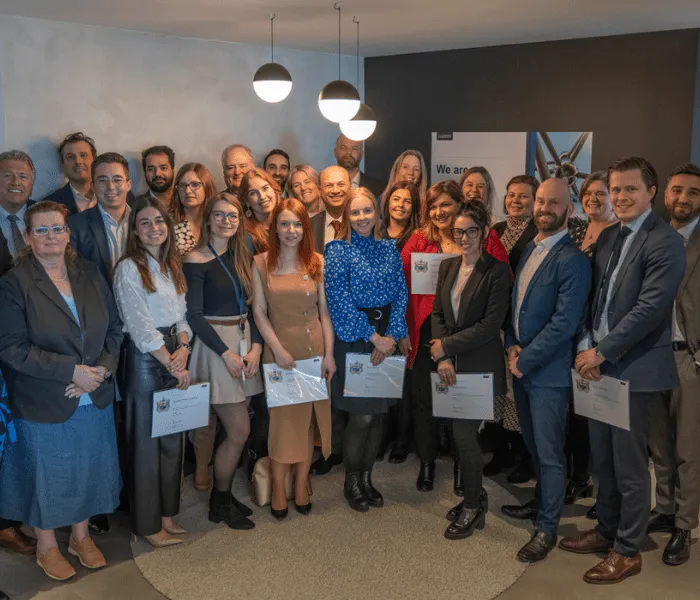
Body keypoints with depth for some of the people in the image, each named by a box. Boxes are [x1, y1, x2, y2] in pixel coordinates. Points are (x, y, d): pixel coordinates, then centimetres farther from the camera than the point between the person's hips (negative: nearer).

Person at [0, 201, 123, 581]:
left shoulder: (89, 274, 3)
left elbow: (114, 327, 5)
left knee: (88, 467, 16)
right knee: (47, 473, 12)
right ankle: (46, 547, 34)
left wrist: (102, 368, -12)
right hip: (43, 403, -4)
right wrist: (71, 371, -20)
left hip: (94, 398, 4)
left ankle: (81, 536, 38)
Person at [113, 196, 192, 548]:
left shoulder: (172, 266, 12)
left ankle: (166, 513, 28)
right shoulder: (128, 269, -10)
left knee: (173, 439, 13)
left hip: (176, 358, 7)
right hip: (145, 361, -7)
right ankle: (148, 524, 15)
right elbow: (140, 327, -14)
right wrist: (172, 364, -12)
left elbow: (181, 314, 12)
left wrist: (183, 348, -7)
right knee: (146, 442, 2)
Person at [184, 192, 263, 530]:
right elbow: (194, 314, -13)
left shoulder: (240, 258, 11)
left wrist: (255, 346, -3)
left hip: (243, 343, 6)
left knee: (233, 431, 8)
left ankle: (222, 497, 24)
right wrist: (226, 353, -15)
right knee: (240, 430, -5)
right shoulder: (197, 261, -9)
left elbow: (249, 308, 11)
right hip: (215, 346, -6)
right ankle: (220, 504, 13)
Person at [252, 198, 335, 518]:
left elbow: (325, 311, 2)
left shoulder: (317, 262, 2)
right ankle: (278, 488, 17)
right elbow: (259, 312, -2)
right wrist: (278, 349, -11)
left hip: (313, 348, 2)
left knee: (309, 417, 8)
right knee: (281, 417, 3)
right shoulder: (261, 263, -1)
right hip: (279, 350, -1)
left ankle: (301, 485, 21)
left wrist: (329, 353, -3)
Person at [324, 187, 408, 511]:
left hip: (387, 340, 4)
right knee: (361, 417, -2)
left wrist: (391, 335, -9)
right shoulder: (338, 250, -5)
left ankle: (366, 477, 26)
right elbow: (339, 300, -12)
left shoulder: (389, 249, 8)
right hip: (353, 340, -4)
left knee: (379, 414, 9)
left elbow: (401, 294, 4)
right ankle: (352, 482, 18)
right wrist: (373, 336, -14)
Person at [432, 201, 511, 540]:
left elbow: (491, 324, -15)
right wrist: (443, 357, -6)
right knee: (462, 432, 11)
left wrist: (447, 345, -12)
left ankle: (473, 508, 15)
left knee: (464, 433, -4)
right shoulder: (447, 266, 9)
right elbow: (438, 312, 8)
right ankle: (475, 495, 31)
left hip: (480, 365, -5)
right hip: (451, 363, 6)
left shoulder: (497, 271, -10)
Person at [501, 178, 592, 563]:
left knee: (549, 453, 3)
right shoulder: (529, 250, 10)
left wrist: (525, 360, -16)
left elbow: (564, 322, -21)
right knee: (533, 445, 21)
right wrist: (511, 345, -1)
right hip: (520, 364, 7)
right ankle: (542, 502, 39)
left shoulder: (573, 261, -16)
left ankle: (547, 528, 17)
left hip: (548, 371, -7)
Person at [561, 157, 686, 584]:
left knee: (630, 465, 5)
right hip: (600, 364, 7)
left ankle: (628, 551, 21)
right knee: (604, 458, 18)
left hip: (636, 369, -7)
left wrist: (602, 352, -17)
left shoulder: (665, 242, -14)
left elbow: (650, 308, -21)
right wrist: (587, 347, -2)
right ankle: (607, 530, 35)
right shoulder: (608, 237, 11)